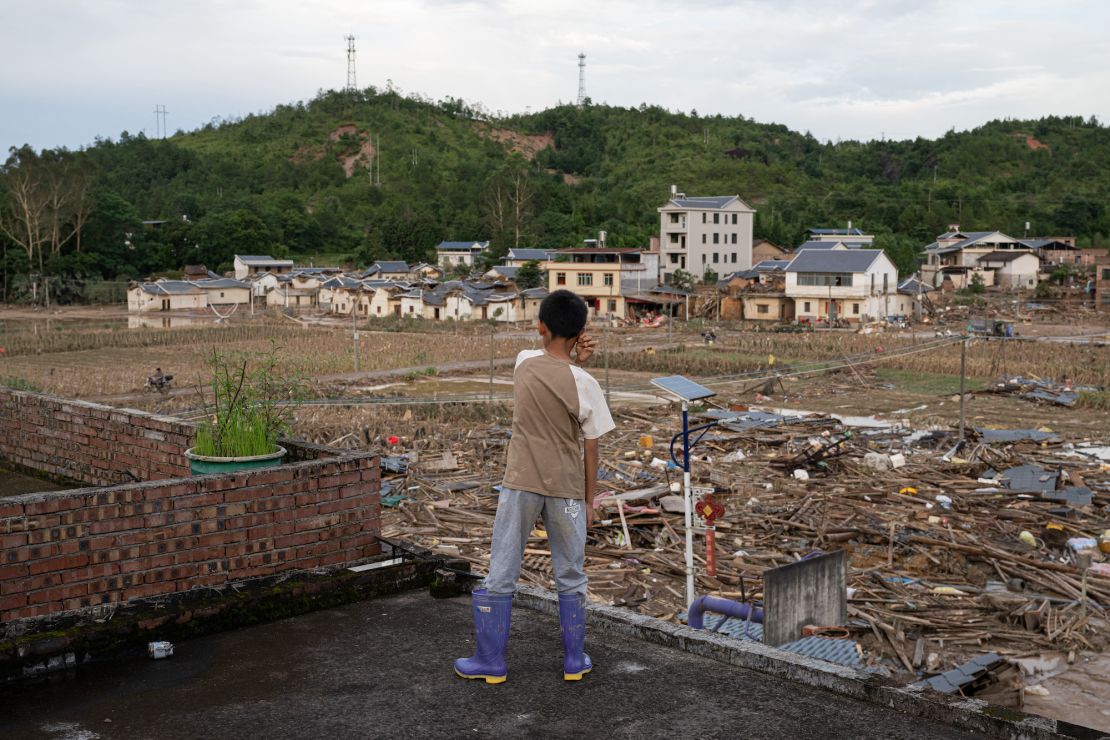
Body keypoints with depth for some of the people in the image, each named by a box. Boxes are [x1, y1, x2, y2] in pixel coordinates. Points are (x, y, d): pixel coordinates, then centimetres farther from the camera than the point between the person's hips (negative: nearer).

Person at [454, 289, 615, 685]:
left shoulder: (524, 363, -4)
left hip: (521, 484, 1)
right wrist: (589, 500, 6)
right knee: (571, 578, 13)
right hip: (566, 489, -1)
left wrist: (577, 361, -1)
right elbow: (590, 449, -5)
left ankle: (491, 661, 15)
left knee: (501, 574, 8)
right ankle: (575, 660, 22)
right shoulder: (585, 385, -10)